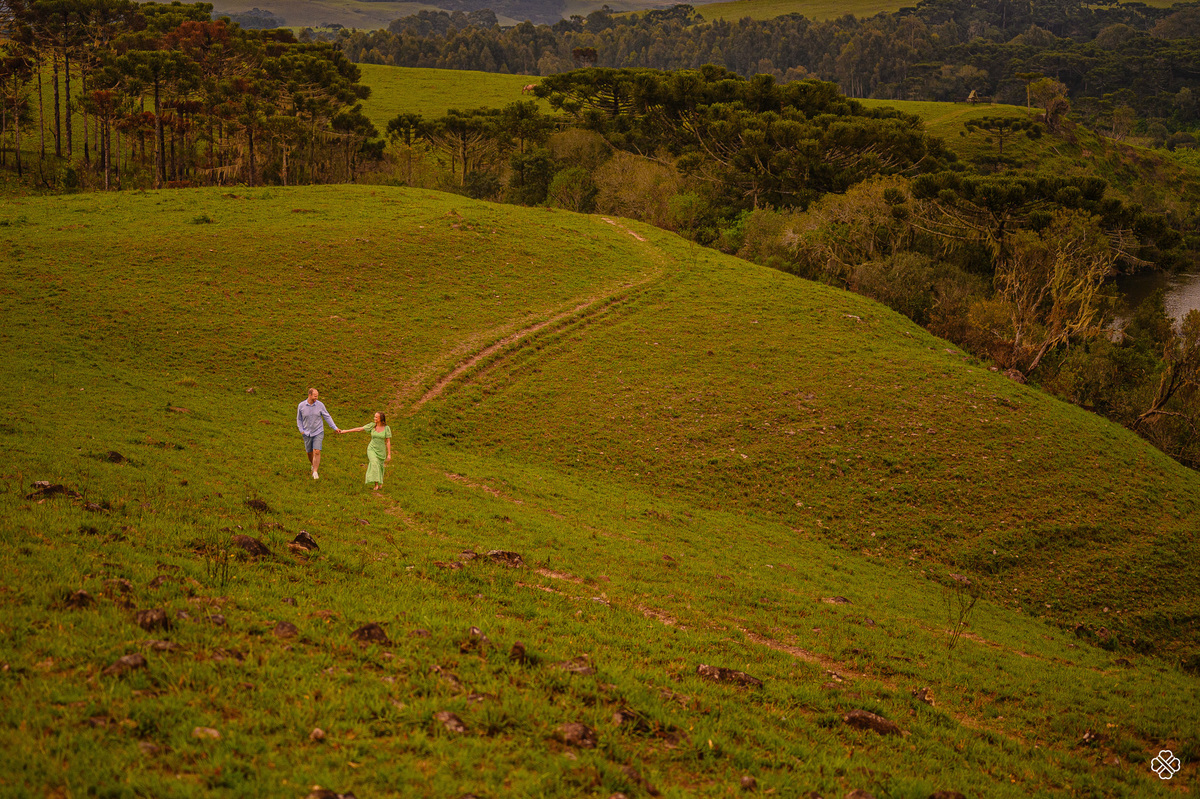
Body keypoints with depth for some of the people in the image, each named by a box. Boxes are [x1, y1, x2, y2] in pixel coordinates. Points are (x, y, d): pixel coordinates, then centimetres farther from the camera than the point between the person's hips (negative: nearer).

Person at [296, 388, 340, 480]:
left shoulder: (320, 405, -10)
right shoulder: (301, 406, -8)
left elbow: (327, 417, -2)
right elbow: (299, 419, 7)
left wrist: (335, 428, -7)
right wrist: (301, 430, -4)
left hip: (318, 432, -2)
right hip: (307, 433, 2)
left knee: (317, 452, -15)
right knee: (310, 452, 13)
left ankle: (315, 472, -10)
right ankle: (313, 465, 43)